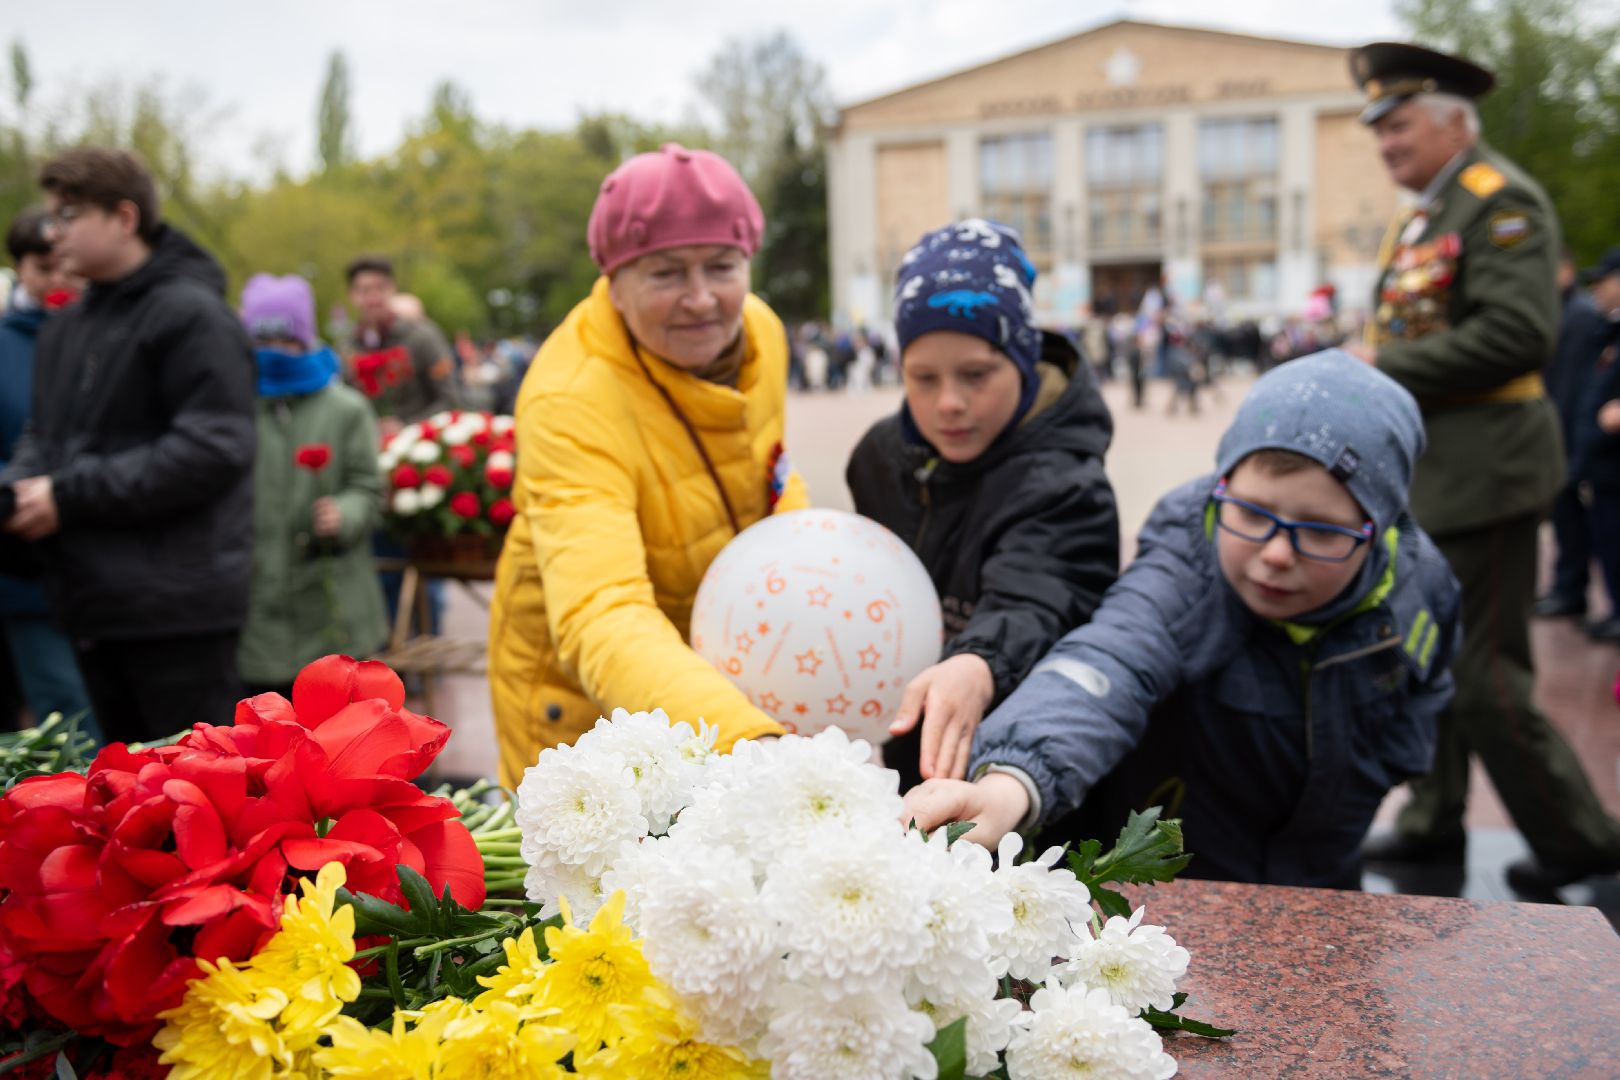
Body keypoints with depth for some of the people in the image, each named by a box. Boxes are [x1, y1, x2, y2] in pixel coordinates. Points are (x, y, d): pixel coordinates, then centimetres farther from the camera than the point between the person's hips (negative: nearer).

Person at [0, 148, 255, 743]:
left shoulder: (191, 314, -11)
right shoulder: (64, 328, 16)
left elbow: (213, 448, -19)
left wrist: (71, 496, -18)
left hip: (176, 605, -8)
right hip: (93, 603, 8)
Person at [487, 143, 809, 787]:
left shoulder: (760, 331, -10)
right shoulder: (571, 404, -32)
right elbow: (601, 618, -47)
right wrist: (744, 740, -64)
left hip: (723, 678, 6)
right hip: (585, 700, -6)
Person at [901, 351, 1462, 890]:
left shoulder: (1416, 589, -13)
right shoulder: (1190, 567, -27)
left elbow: (1400, 748, 5)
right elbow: (1108, 665, -48)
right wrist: (1012, 781, -67)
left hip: (1314, 896, 2)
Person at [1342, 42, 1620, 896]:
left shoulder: (1502, 202, -12)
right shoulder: (1420, 219, 16)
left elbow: (1519, 334, -23)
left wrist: (1387, 369, -19)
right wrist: (1365, 363, 4)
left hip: (1480, 475, -10)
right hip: (1426, 475, 10)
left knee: (1483, 677, -5)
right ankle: (1434, 825, 29)